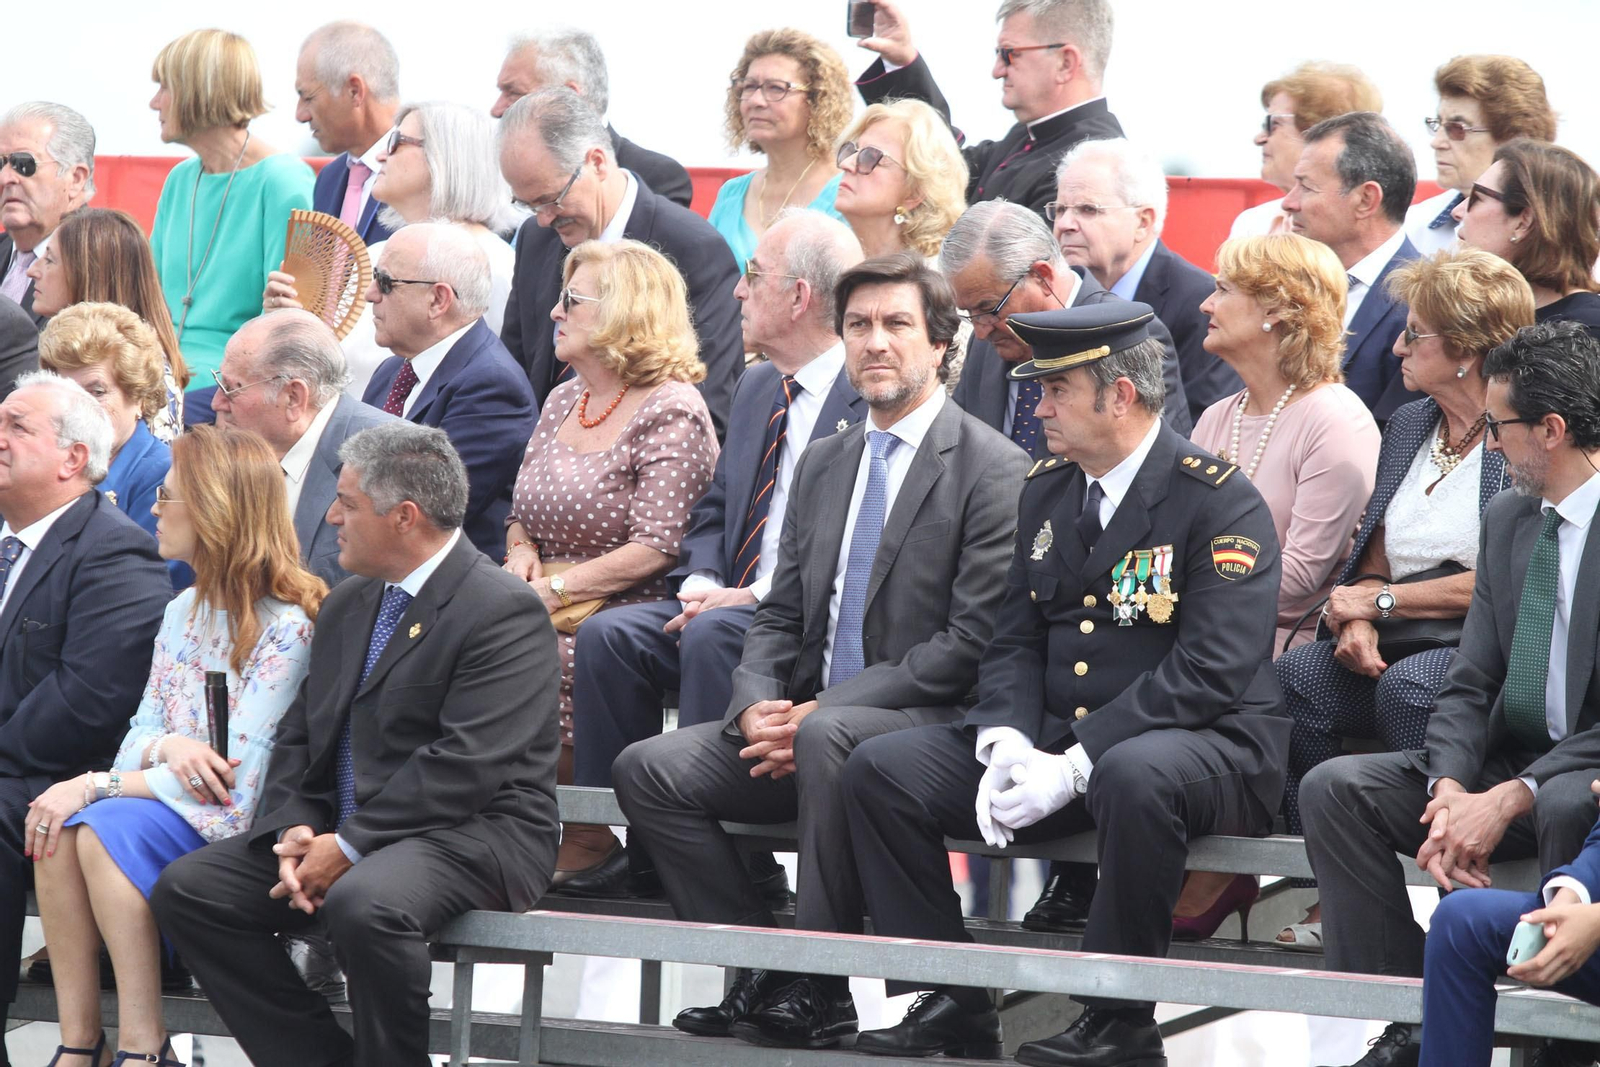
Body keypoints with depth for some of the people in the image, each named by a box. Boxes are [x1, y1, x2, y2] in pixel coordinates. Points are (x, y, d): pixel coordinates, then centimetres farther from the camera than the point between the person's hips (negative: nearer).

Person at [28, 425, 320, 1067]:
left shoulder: (285, 626, -13)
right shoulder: (183, 611, 13)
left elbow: (238, 785, -18)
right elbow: (135, 742, 12)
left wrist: (96, 786, -20)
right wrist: (165, 747, -14)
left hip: (238, 827, -7)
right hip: (169, 808, 7)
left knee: (109, 831, -31)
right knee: (59, 827, -22)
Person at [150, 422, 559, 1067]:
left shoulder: (503, 613, -11)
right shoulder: (347, 605, 17)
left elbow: (465, 766, -20)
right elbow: (300, 734, 16)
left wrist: (349, 847, -21)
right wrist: (296, 830, -5)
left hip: (470, 836, -8)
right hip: (340, 835, 8)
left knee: (363, 904, -38)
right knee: (185, 887, -7)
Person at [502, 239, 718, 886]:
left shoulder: (671, 413, -7)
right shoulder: (561, 402, 18)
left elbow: (655, 547, -15)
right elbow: (521, 515, 24)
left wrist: (553, 590, -16)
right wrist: (521, 554, 1)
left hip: (626, 618, -7)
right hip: (552, 615, 7)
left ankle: (585, 835, -13)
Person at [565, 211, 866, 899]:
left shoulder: (870, 396, -9)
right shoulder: (756, 388, 20)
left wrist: (758, 597, -20)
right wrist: (701, 582, 0)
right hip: (731, 603, 8)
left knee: (712, 637, -34)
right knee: (608, 635, -15)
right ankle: (634, 853, -12)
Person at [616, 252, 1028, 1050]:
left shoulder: (991, 469, -5)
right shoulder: (822, 465, 18)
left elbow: (971, 643, -13)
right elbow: (781, 615, 17)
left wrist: (818, 713, -16)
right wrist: (757, 706, -7)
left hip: (927, 725, -7)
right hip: (805, 719, 7)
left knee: (828, 736, -38)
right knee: (648, 768, -11)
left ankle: (816, 989, -28)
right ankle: (764, 976, -9)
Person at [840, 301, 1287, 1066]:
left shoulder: (1219, 503, -11)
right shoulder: (1045, 491, 13)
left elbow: (1209, 672, -20)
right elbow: (1015, 642, 12)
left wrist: (1075, 766, -24)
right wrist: (1007, 744, -11)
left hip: (1200, 747, -7)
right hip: (1053, 742, 7)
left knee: (1134, 775, -42)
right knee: (879, 769, -8)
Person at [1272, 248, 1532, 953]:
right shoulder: (1407, 425, 19)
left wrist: (1380, 599, -7)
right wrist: (1354, 619, -5)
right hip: (1396, 645, 6)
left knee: (1407, 685, -37)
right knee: (1294, 675, -23)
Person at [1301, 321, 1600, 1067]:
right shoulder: (1506, 521, 11)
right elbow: (1469, 685, 8)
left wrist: (1508, 800, -23)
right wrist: (1451, 793, -12)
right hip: (1509, 766, 7)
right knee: (1334, 787, -12)